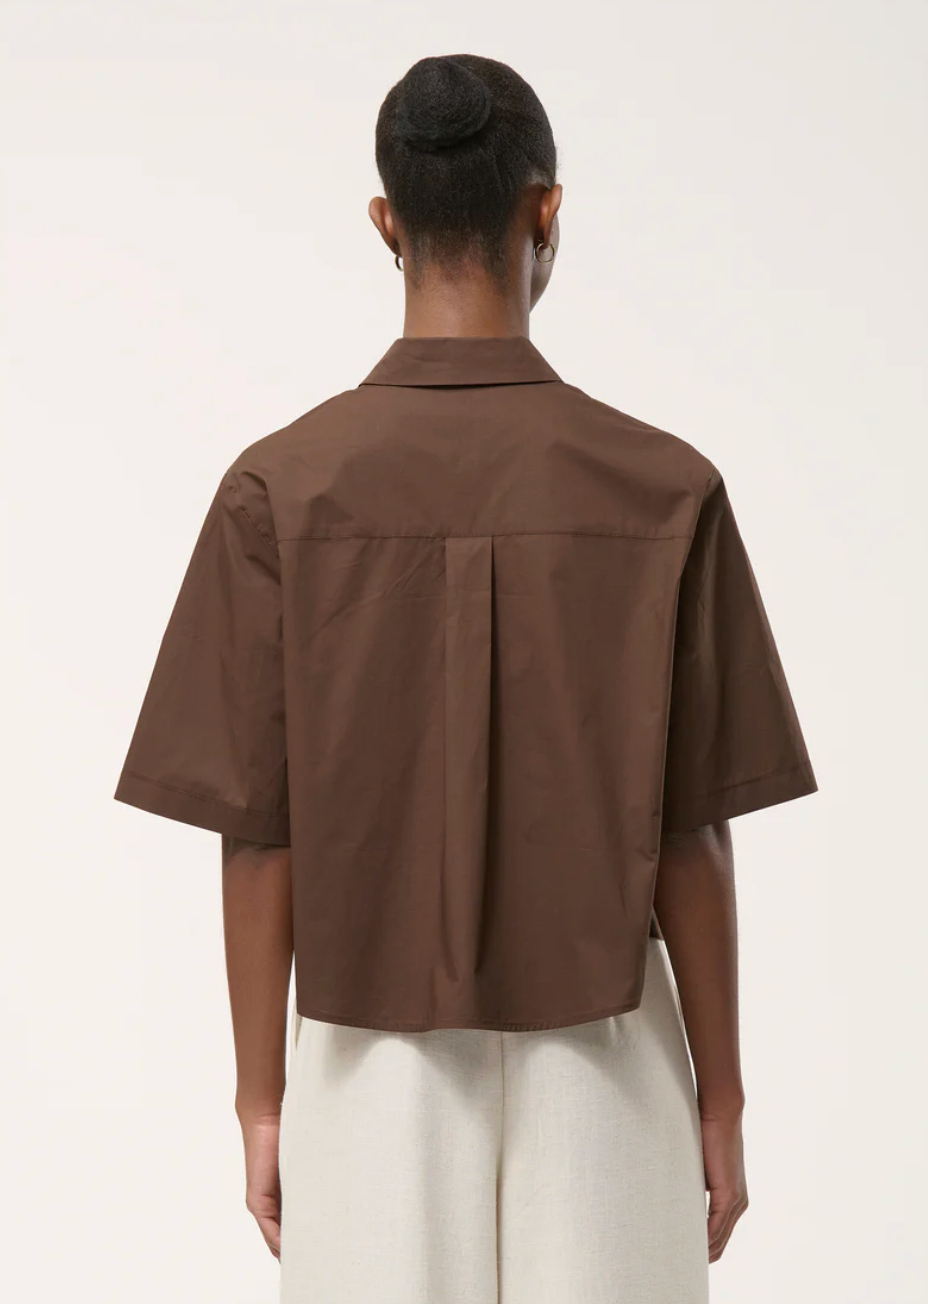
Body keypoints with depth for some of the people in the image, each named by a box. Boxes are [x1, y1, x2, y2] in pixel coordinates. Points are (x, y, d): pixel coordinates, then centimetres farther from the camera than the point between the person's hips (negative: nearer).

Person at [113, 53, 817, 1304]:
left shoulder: (281, 489, -10)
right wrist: (720, 1103, 4)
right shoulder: (664, 491, -11)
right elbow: (692, 840, -7)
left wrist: (261, 1100, 4)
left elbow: (258, 836, -7)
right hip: (597, 1069, 0)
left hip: (374, 1068, 1)